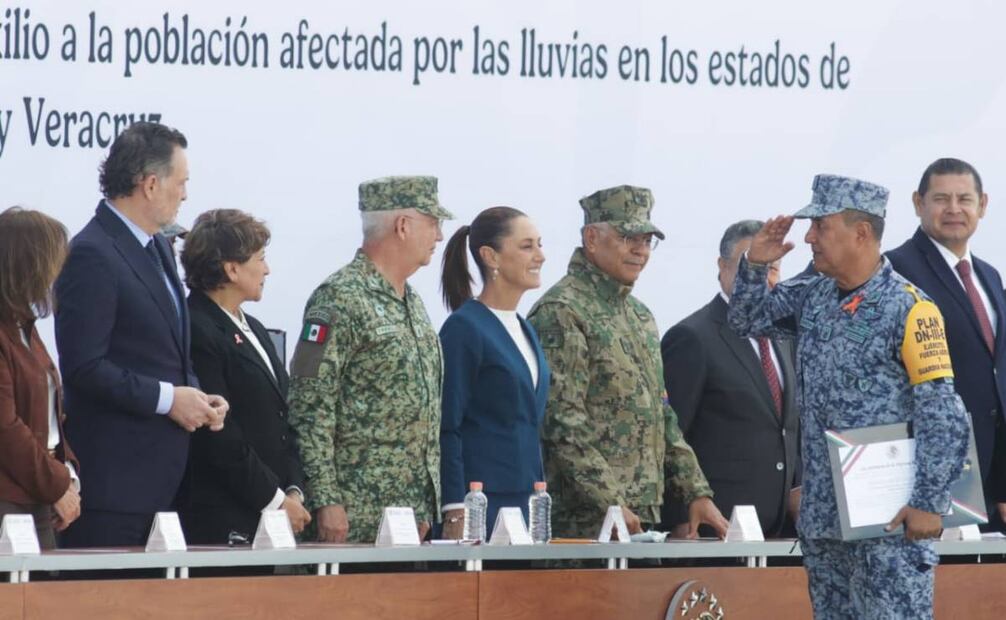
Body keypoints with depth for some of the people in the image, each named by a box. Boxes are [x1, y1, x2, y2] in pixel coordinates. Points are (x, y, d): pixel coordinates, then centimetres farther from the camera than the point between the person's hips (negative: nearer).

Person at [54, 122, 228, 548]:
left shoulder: (158, 248, 17)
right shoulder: (92, 255, -14)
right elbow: (83, 366, -20)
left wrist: (194, 397, 7)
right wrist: (167, 398, -16)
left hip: (162, 472, 9)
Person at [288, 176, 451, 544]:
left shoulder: (412, 302, 18)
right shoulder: (340, 299, -10)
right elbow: (310, 410, -16)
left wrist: (429, 509, 18)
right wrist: (326, 501, -20)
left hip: (415, 509, 8)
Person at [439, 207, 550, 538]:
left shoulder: (525, 330, 16)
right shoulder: (464, 329, -8)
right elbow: (446, 429, -11)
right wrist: (456, 513, -17)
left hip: (526, 501, 8)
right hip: (482, 506, -8)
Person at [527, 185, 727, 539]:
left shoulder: (640, 316, 19)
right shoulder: (561, 312, -9)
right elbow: (562, 423, -17)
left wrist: (697, 493, 13)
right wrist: (611, 504, -21)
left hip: (644, 519, 8)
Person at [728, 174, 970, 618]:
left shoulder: (908, 309, -12)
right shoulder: (813, 297, 10)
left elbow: (943, 418, -14)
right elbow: (746, 320, 24)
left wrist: (928, 504, -18)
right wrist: (756, 265, 5)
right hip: (821, 516, 8)